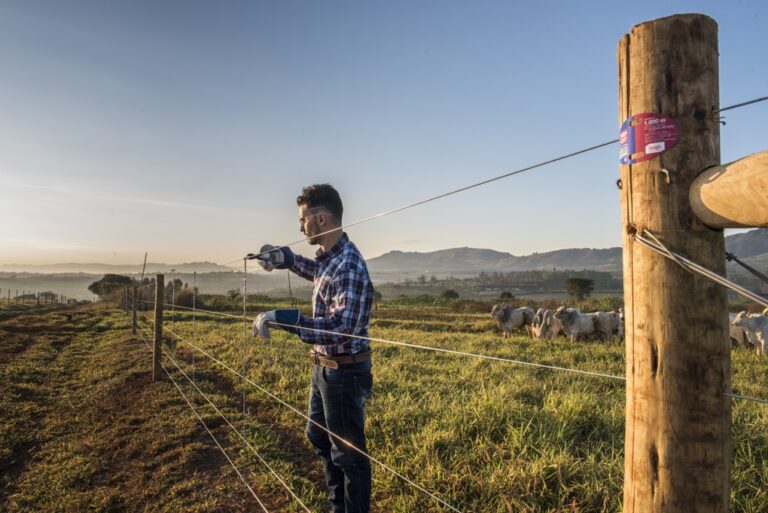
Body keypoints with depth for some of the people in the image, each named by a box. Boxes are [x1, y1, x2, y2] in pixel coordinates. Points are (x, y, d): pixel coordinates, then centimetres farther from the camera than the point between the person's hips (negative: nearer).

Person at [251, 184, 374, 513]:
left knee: (348, 453, 6)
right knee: (320, 439, 25)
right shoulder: (329, 256, 5)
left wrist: (281, 318, -35)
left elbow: (341, 327, -33)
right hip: (323, 366, 11)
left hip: (344, 371, -11)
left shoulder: (348, 264, -25)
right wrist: (285, 258, 18)